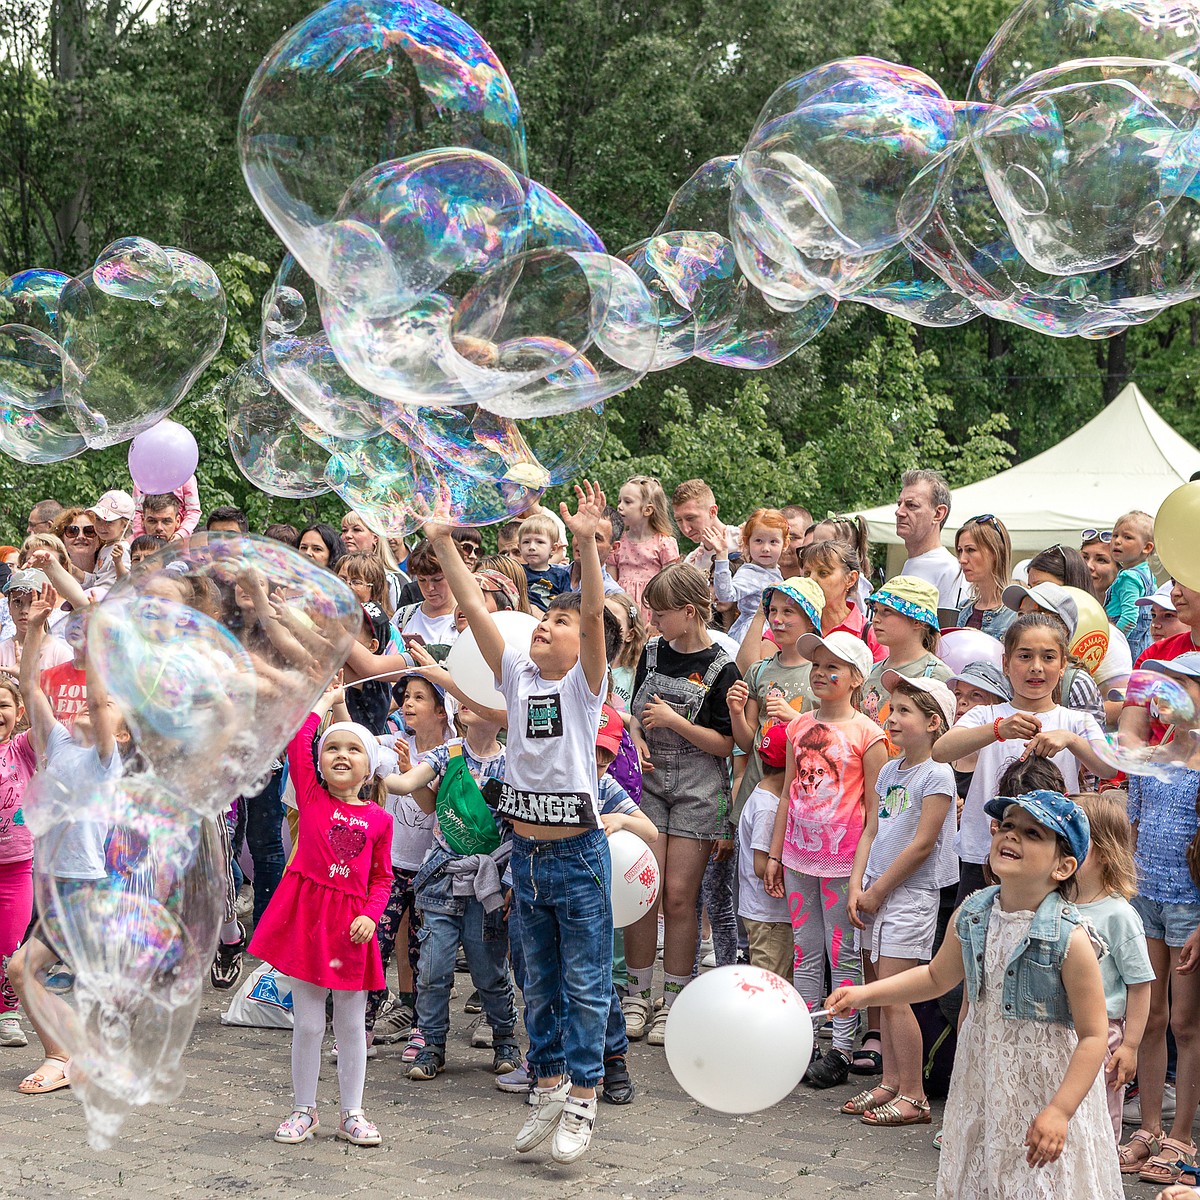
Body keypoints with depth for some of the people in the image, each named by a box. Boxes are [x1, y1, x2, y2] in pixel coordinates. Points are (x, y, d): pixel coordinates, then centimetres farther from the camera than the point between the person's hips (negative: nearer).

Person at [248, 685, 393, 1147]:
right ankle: (304, 1110, 19)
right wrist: (324, 701, 2)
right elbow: (297, 739, -9)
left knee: (351, 1025, 10)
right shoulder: (311, 796, 0)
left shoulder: (378, 818, 3)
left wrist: (371, 916, -7)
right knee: (308, 1023, 5)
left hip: (350, 924, 1)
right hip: (306, 912, -1)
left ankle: (352, 1113, 21)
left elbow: (382, 878, 8)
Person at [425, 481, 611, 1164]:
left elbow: (595, 615, -21)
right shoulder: (517, 676, 6)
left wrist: (586, 544, -34)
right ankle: (548, 1087, 25)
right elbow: (475, 609, -1)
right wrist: (444, 543, -8)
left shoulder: (586, 684, -5)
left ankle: (582, 1100, 6)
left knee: (586, 984, 1)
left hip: (579, 853, -5)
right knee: (540, 983, 15)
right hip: (526, 852, 5)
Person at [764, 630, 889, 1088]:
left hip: (843, 860, -5)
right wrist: (775, 854, 13)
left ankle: (841, 1049, 9)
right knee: (805, 950, 12)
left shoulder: (867, 734, -8)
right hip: (799, 855, 6)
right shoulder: (799, 727, 8)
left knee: (842, 953, 2)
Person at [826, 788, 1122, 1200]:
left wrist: (1060, 1110, -23)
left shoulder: (1069, 939, -21)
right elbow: (936, 977, 17)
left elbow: (1093, 1036, -18)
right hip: (982, 1084, 6)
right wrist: (864, 994, 9)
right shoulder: (972, 918, -3)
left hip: (1047, 1088, -6)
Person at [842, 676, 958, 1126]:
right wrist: (857, 886, -1)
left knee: (893, 994, -9)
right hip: (876, 893, 8)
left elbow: (922, 844, -15)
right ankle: (890, 1083, 19)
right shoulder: (889, 770, 12)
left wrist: (877, 891, -11)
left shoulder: (936, 775, -12)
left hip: (911, 894, -8)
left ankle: (913, 1096, -3)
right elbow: (870, 831, 12)